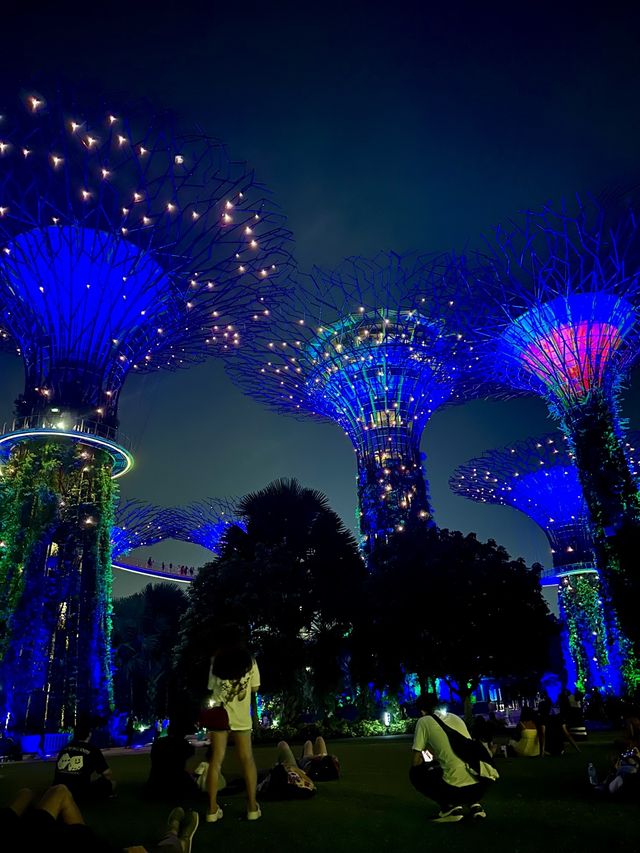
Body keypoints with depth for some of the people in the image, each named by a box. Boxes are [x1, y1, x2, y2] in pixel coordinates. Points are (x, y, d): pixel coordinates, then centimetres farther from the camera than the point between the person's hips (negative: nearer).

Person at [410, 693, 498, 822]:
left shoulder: (424, 721, 8)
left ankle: (450, 806, 4)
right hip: (485, 781, 6)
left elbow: (416, 762, 9)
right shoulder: (455, 717, 24)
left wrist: (429, 763, 32)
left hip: (458, 786, -6)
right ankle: (475, 803, 18)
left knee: (415, 773, 19)